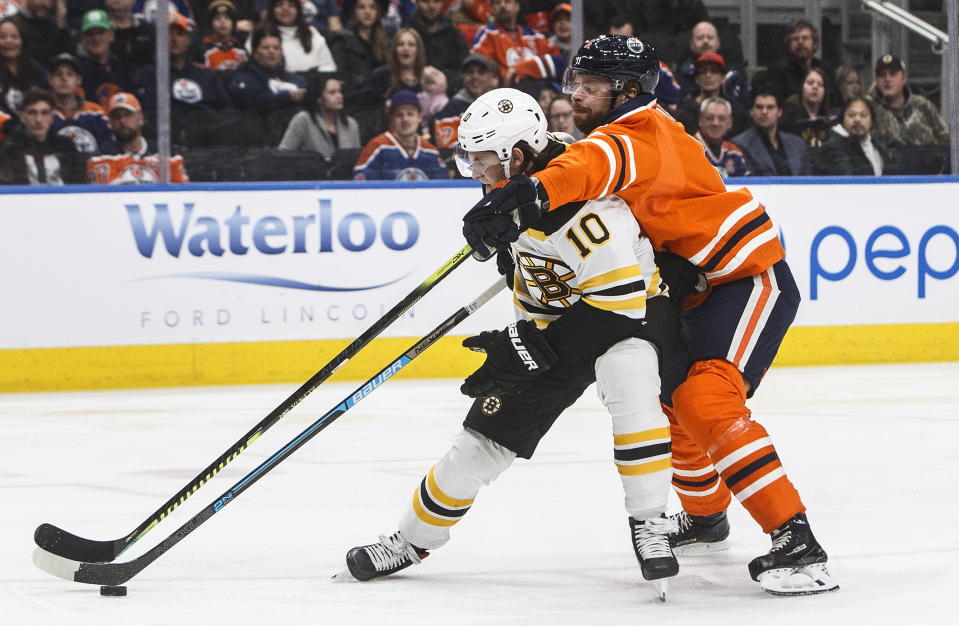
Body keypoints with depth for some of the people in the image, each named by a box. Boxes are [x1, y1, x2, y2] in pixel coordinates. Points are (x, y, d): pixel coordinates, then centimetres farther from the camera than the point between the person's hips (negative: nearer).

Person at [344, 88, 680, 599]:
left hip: (633, 308, -7)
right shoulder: (518, 182, -8)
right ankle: (414, 538, 22)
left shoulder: (585, 208, -34)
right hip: (554, 318, 7)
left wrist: (534, 350, -33)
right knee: (486, 436, 5)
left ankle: (649, 524, -29)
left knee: (628, 381, -40)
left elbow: (620, 301, -35)